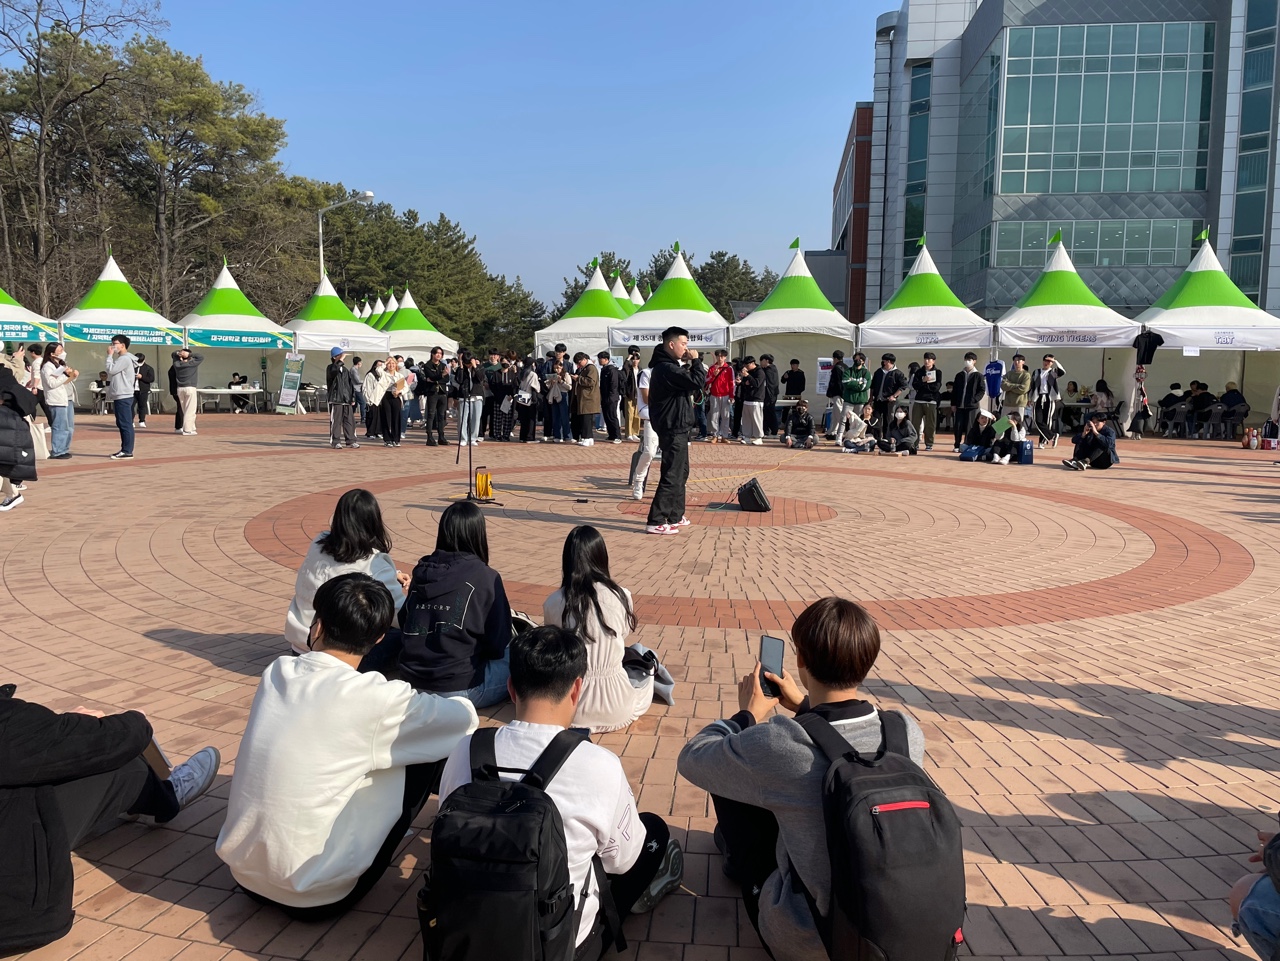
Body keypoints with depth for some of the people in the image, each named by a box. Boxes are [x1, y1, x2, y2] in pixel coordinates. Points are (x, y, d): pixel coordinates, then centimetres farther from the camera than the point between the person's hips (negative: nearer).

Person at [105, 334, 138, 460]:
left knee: (126, 424, -9)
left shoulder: (125, 359, -13)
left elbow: (110, 370, -17)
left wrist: (109, 355, -7)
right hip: (120, 396, 11)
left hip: (124, 396, -11)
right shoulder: (122, 358, 21)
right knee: (122, 424, 12)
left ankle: (127, 452, -9)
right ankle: (125, 450, 17)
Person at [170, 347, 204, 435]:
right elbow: (201, 357, 1)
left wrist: (179, 352, 3)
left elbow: (174, 354, 23)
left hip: (179, 389, 6)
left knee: (185, 410, 12)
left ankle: (192, 428, 17)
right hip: (190, 388, -6)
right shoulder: (192, 364, -8)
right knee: (190, 410, -5)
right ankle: (187, 430, -9)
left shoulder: (176, 364, 7)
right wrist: (190, 354, -6)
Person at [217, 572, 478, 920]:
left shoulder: (275, 673, -5)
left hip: (243, 871, 6)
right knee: (430, 749, 0)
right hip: (314, 896, -6)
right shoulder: (372, 698, -20)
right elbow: (465, 717, -6)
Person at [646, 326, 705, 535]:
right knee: (672, 476, -10)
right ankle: (655, 522, -9)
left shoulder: (667, 366, 15)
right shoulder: (667, 368, -20)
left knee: (681, 472, 19)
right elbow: (698, 381, -26)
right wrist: (695, 361, -11)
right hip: (673, 429, -11)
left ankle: (675, 516, 27)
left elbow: (690, 383, 18)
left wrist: (689, 364, 5)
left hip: (675, 428, 11)